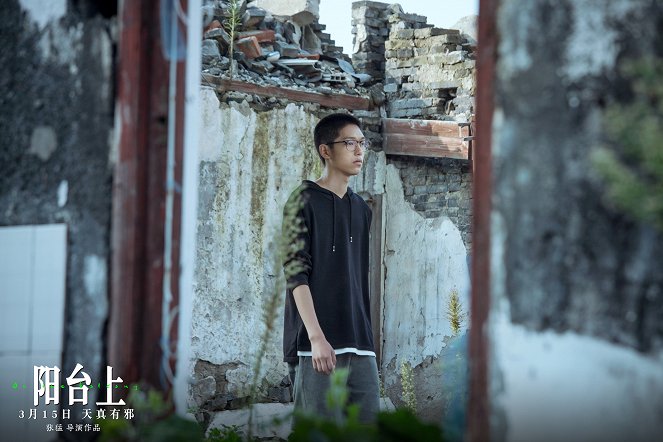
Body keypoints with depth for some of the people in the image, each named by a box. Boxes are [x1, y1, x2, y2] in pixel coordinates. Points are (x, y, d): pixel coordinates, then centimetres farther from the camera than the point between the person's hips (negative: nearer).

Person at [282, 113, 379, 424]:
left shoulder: (361, 210, 18)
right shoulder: (305, 202, -2)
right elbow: (297, 275, -9)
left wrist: (366, 339, 16)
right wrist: (316, 337, -18)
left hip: (358, 345, 6)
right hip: (316, 343, -6)